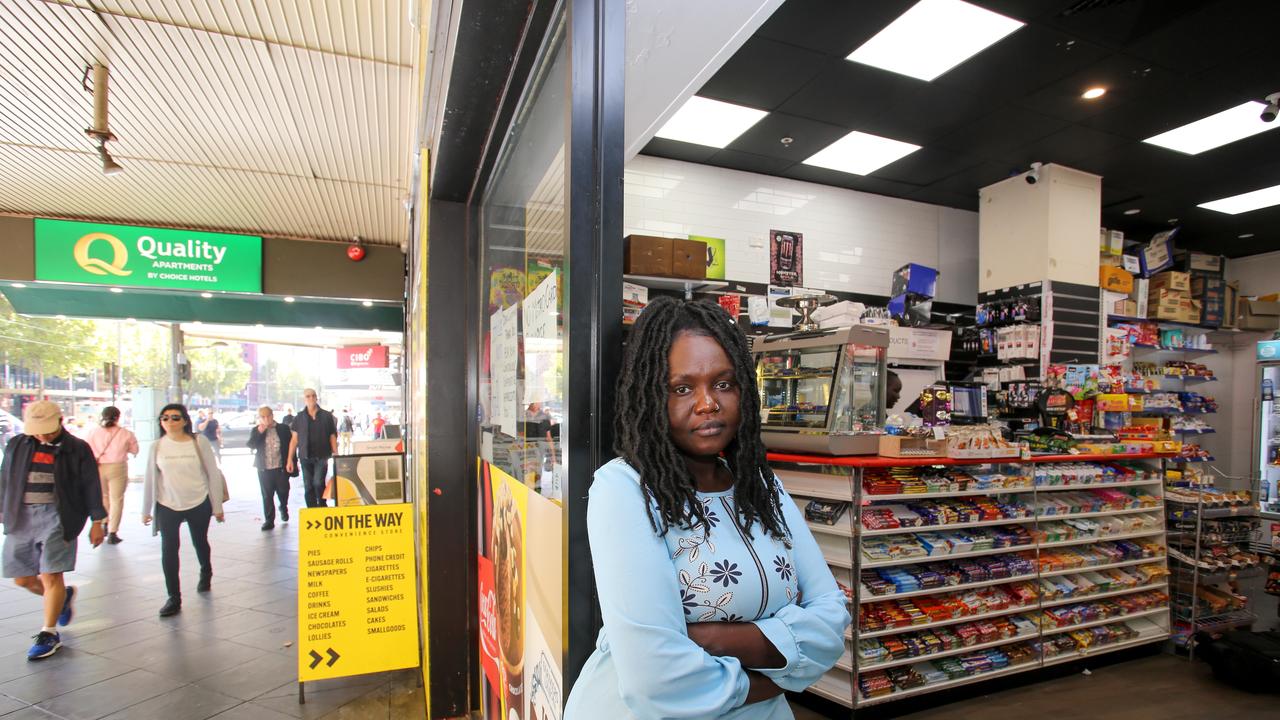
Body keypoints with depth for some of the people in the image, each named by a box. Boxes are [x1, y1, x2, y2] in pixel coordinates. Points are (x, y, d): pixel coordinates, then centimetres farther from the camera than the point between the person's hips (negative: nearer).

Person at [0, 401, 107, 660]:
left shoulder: (77, 449, -1)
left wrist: (97, 521, -1)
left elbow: (91, 485, 0)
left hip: (57, 517, -4)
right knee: (23, 579, 9)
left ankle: (49, 634, 7)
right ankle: (63, 596, 37)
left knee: (51, 576, -6)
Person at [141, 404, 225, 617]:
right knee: (168, 550, -4)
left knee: (200, 543, 17)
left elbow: (213, 474, -6)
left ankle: (206, 573, 45)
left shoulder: (199, 442, -9)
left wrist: (217, 506, -4)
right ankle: (173, 598, 7)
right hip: (167, 506, 1)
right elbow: (150, 479, 4)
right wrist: (146, 510, 7)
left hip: (199, 504, -1)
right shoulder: (157, 446, -3)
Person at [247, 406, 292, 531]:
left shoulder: (283, 429, 0)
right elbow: (250, 445, -8)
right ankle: (269, 520, 12)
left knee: (283, 492, 8)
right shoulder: (256, 430, 4)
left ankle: (283, 508, 38)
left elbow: (290, 446, 2)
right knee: (267, 495, 4)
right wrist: (259, 432, -19)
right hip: (264, 469, 1)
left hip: (280, 468, -1)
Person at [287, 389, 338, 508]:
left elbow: (333, 437, 4)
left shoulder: (326, 416, 2)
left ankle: (323, 506, 10)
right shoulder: (299, 418, 6)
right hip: (305, 457, 2)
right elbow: (294, 440, 7)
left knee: (318, 483, -12)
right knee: (308, 487, 5)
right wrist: (290, 459, 3)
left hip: (322, 456, -2)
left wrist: (336, 455, -2)